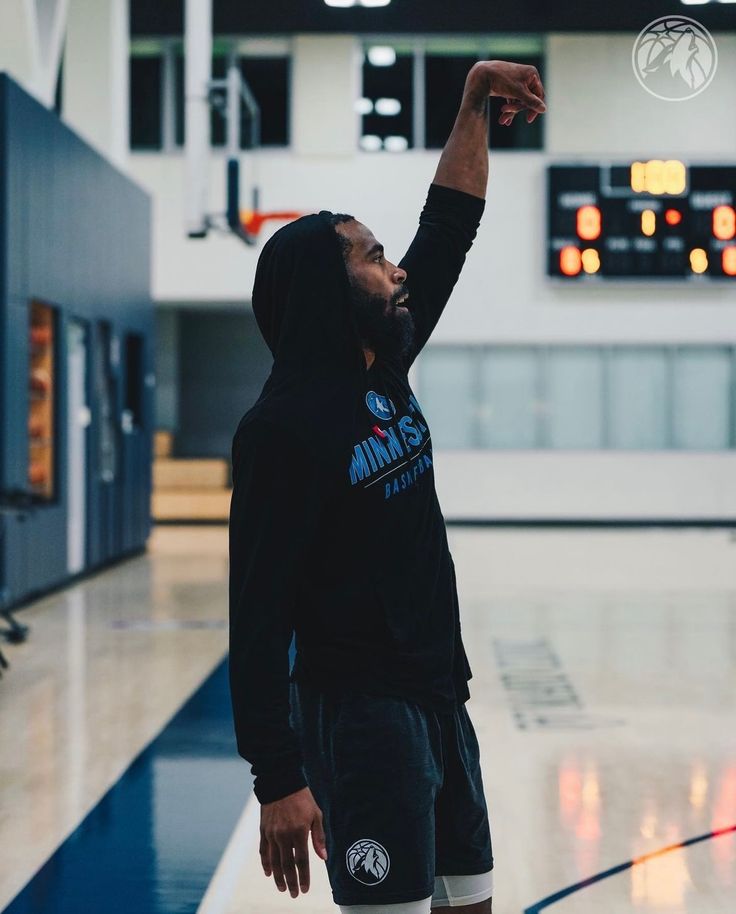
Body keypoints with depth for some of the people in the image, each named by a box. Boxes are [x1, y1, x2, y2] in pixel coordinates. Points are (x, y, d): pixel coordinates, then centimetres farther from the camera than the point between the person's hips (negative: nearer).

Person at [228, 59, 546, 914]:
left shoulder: (384, 370, 7)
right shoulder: (285, 424, -17)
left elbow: (450, 224, 16)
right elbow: (257, 615, -20)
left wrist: (475, 101, 10)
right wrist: (277, 780, -23)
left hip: (440, 701, 9)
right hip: (359, 717, -9)